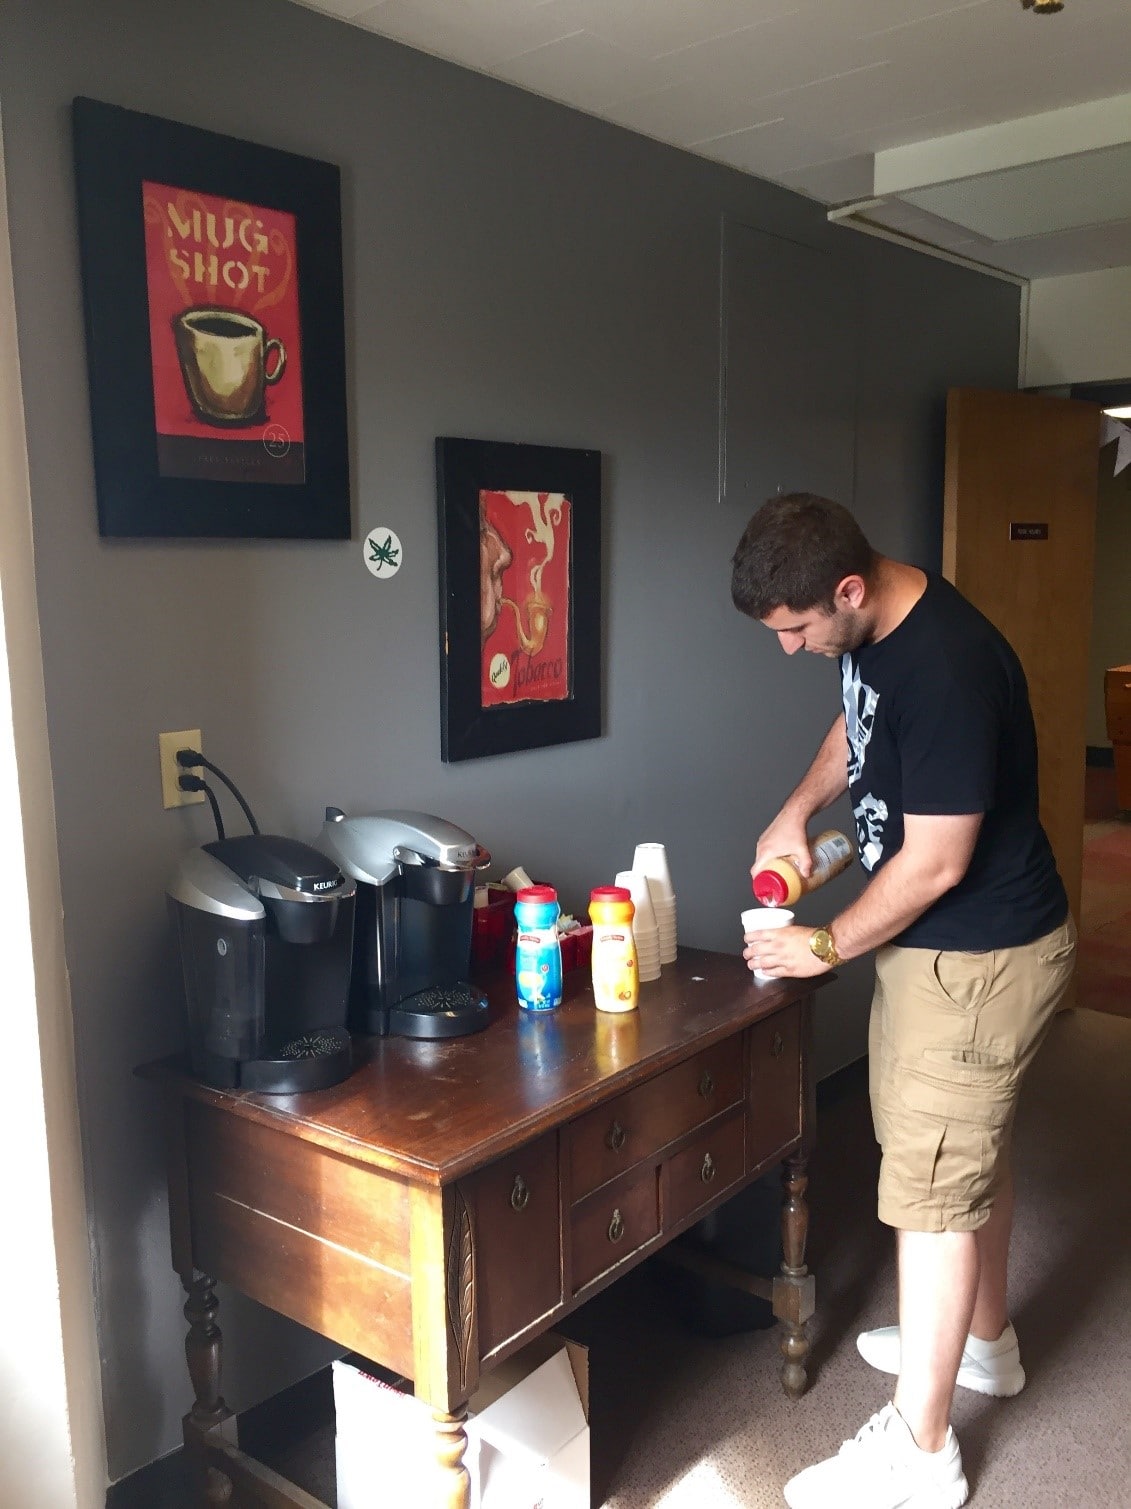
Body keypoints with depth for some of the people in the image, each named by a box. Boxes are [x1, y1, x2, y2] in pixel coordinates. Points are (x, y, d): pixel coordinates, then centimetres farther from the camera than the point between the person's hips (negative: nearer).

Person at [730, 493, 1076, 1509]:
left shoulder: (946, 670, -31)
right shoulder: (869, 629, -1)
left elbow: (936, 862, -26)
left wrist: (830, 946, -12)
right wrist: (798, 809, 4)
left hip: (978, 957, -10)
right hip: (938, 940, 10)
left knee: (933, 1183, -1)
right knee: (971, 1148, 24)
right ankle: (985, 1341, 45)